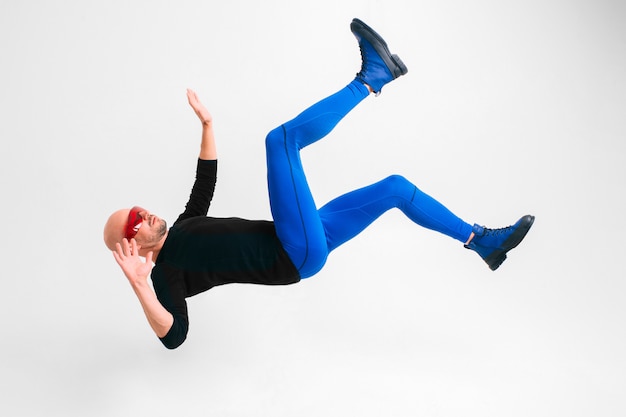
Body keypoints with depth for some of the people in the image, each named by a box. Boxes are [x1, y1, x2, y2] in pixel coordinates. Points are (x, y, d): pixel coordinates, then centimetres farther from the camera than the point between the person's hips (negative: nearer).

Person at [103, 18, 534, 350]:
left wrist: (206, 122, 19)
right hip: (299, 257, -9)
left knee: (395, 187, 10)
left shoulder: (183, 228, 18)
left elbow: (206, 181, 25)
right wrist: (140, 286, -38)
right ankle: (372, 76, -10)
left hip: (307, 245, 9)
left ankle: (483, 240, 19)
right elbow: (174, 336, -23)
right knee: (281, 138, -18)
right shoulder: (166, 273, -6)